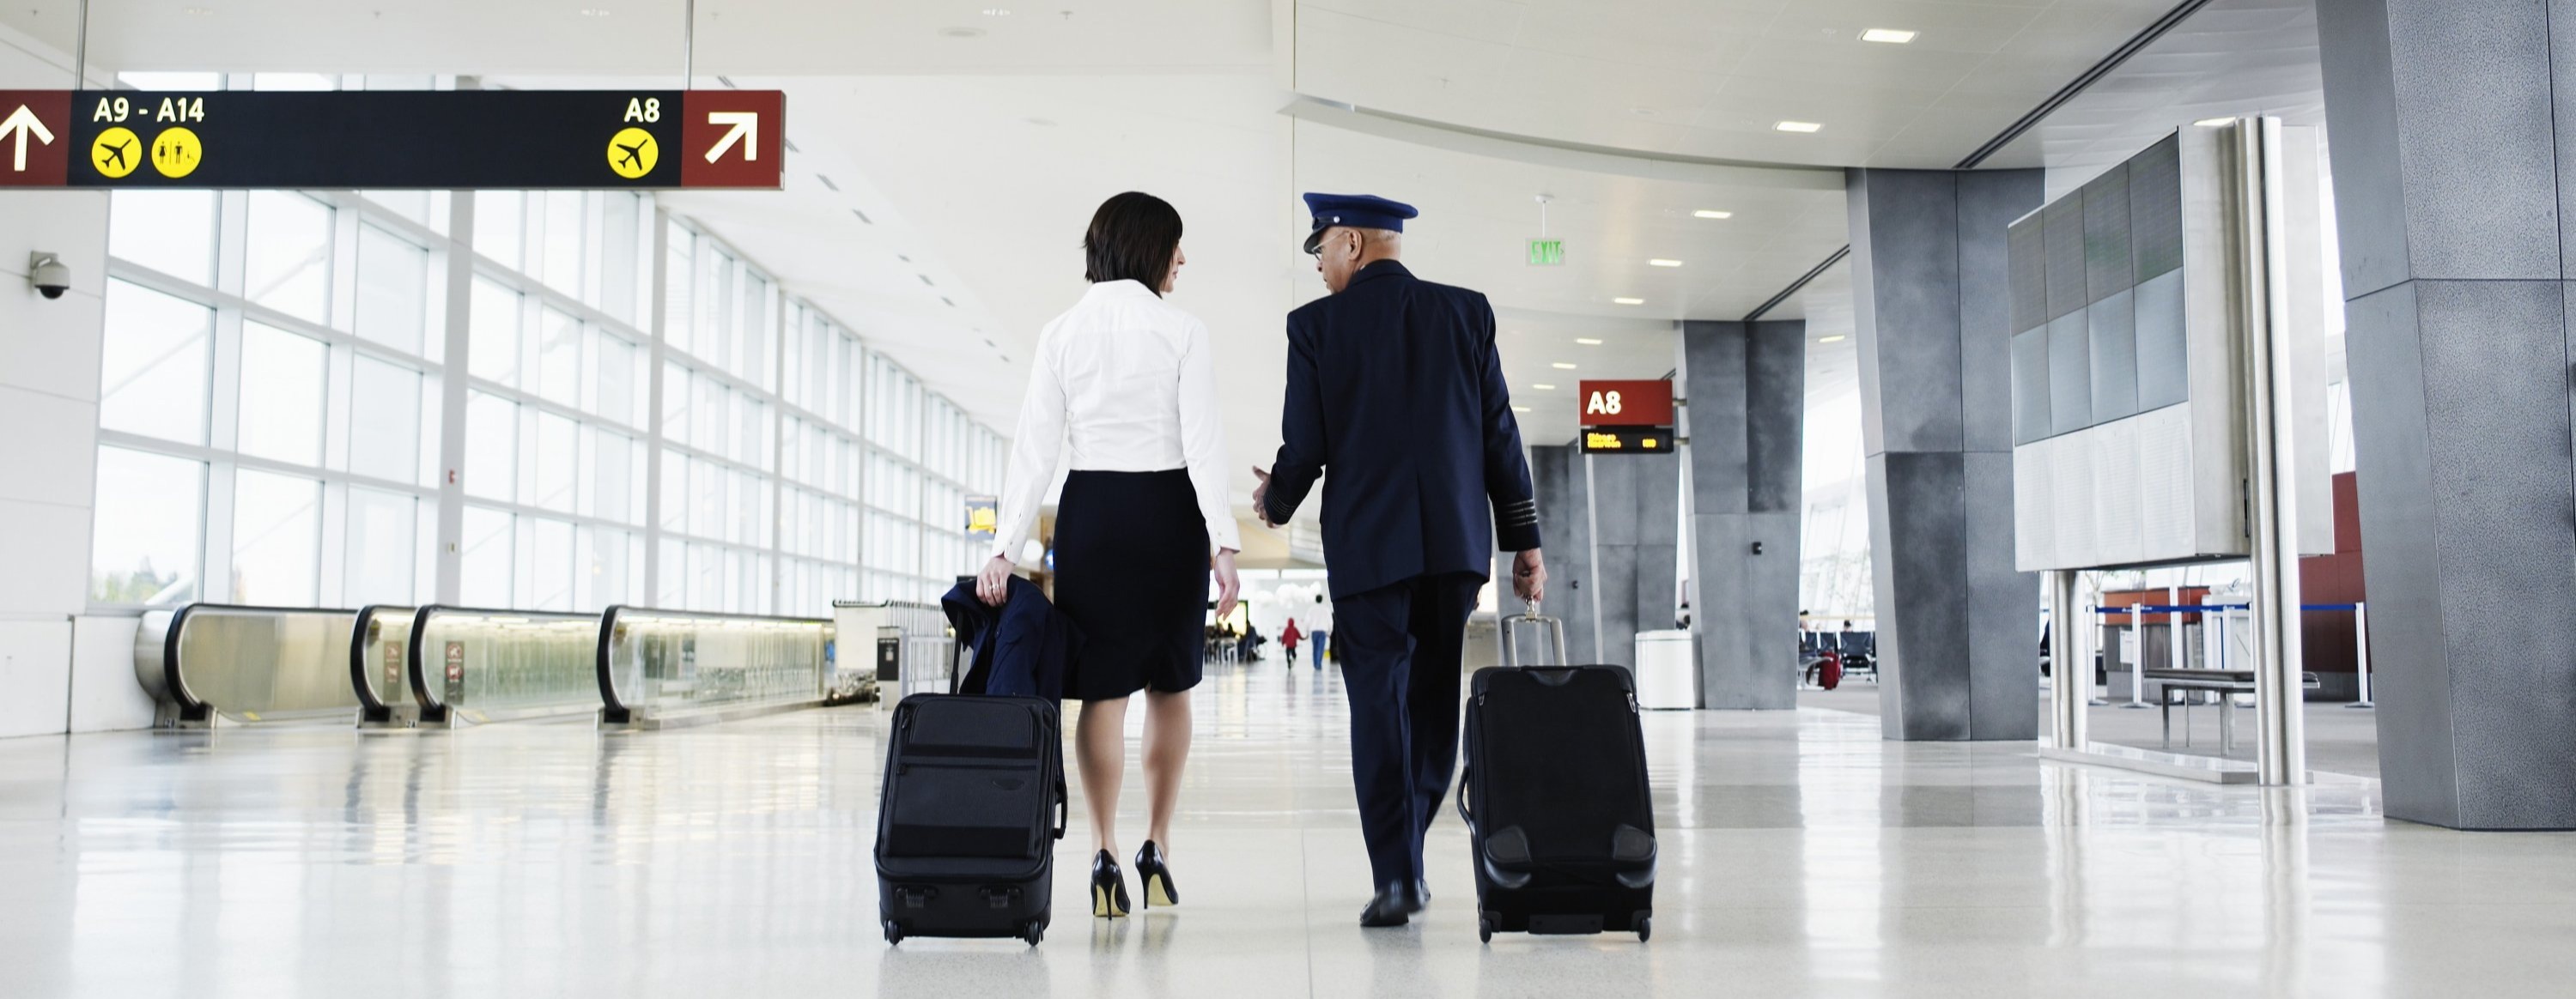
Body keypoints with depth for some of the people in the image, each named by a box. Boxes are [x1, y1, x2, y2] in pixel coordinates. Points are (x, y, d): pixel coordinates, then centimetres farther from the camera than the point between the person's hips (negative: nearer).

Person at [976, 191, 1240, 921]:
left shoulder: (1061, 334, 4)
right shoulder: (1181, 332, -3)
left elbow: (1035, 448, -1)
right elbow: (1203, 443, -10)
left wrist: (1005, 547, -2)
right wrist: (1224, 543, -11)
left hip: (1089, 513, 2)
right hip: (1168, 512, -2)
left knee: (1102, 689, 5)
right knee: (1169, 684, 12)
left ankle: (1105, 857, 1)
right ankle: (1158, 846, 12)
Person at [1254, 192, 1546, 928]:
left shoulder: (1315, 325, -1)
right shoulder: (1467, 312, 6)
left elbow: (1305, 448, -3)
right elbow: (1500, 435, 4)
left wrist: (1273, 502, 19)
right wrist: (1526, 542, 8)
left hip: (1366, 545, -3)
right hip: (1457, 542, 3)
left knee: (1379, 708, 0)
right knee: (1433, 703, 14)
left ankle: (1396, 875, -6)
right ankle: (1405, 855, 22)